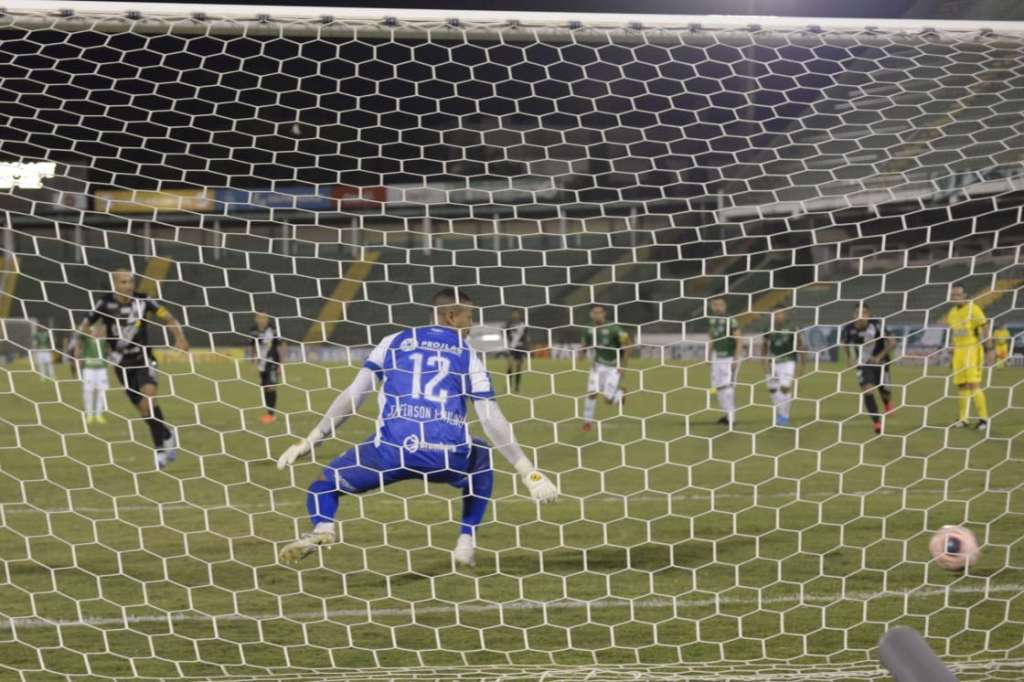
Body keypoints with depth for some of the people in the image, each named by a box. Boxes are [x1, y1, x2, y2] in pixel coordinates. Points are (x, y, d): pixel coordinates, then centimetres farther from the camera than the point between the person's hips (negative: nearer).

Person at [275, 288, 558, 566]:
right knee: (481, 459, 35)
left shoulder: (394, 342, 17)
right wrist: (528, 473, 11)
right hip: (448, 457, 1)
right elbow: (492, 421, 8)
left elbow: (352, 397, 12)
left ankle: (322, 527, -14)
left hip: (393, 450, 0)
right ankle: (466, 542, 23)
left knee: (324, 484, 20)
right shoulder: (468, 356, 15)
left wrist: (308, 442, 17)